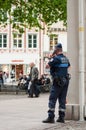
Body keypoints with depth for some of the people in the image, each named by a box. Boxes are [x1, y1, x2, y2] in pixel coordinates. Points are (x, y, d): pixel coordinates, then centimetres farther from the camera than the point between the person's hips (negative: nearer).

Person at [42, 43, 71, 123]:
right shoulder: (66, 58, 11)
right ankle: (61, 117, 11)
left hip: (58, 82, -7)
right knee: (62, 99, 10)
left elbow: (47, 66, -10)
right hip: (66, 81, 7)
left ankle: (51, 117, -9)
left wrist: (52, 57, 0)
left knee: (52, 99, -5)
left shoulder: (56, 58, -13)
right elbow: (68, 65, 29)